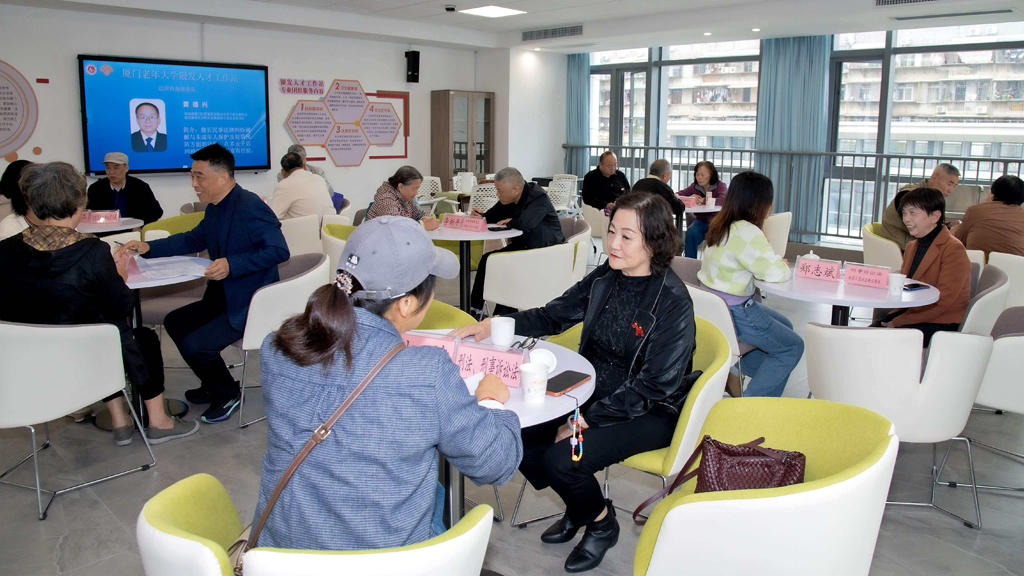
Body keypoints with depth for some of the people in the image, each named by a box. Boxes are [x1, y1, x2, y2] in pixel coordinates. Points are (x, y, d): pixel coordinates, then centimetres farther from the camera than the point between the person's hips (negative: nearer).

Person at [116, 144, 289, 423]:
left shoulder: (250, 208, -21)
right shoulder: (215, 209, 9)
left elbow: (279, 251, -26)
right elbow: (194, 239, 23)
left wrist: (232, 264, -31)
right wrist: (148, 248, 14)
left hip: (249, 304, -10)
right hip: (223, 297, 11)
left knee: (194, 345, -17)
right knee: (174, 322, 17)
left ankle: (227, 393, 12)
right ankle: (213, 385, 28)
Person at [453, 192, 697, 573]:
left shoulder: (673, 302, -21)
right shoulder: (604, 278, -2)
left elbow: (654, 385, -21)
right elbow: (553, 315, 8)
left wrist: (588, 418, -24)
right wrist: (497, 324, -8)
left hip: (651, 413, -7)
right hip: (596, 394, 7)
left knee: (561, 459, -24)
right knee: (519, 433, -8)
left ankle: (600, 522, 12)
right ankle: (578, 507, 19)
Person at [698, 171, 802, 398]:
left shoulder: (720, 224, 7)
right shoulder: (746, 232, -23)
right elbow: (776, 273, -21)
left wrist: (772, 259, 1)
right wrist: (782, 264, 1)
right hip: (732, 313, -10)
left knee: (784, 326, 24)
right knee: (792, 347, 4)